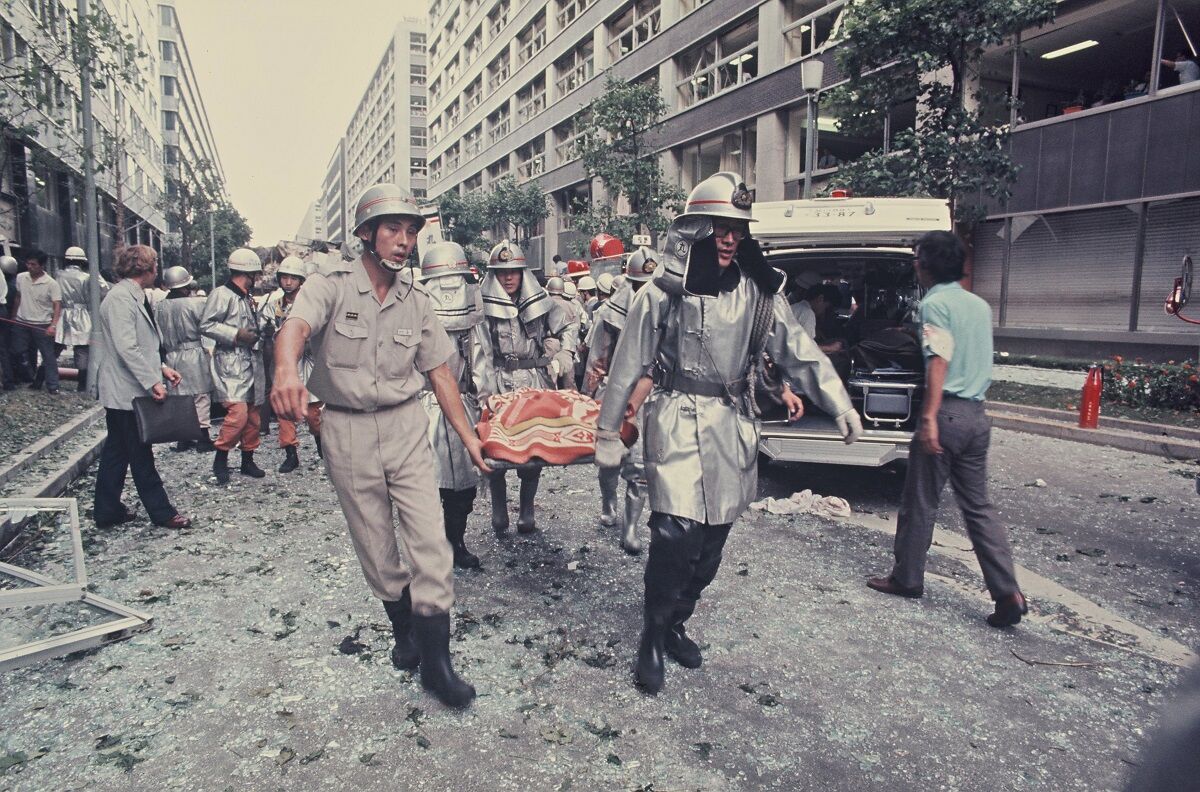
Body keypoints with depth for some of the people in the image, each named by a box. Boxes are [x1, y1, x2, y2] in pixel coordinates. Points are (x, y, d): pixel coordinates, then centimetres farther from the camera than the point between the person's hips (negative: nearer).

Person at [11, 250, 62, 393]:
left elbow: (57, 306, -15)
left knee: (48, 356, -2)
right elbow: (18, 298, 15)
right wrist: (13, 317, 16)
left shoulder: (51, 283, -12)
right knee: (18, 353, 11)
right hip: (22, 324, 5)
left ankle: (52, 385, 3)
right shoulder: (20, 278, 2)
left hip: (42, 326, -5)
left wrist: (53, 325, -26)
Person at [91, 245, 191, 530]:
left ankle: (107, 510, 24)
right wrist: (152, 381, -24)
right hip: (126, 391, -10)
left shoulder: (136, 297, 13)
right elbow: (126, 348, -24)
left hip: (129, 391, 10)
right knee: (141, 455, 0)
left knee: (117, 451, 15)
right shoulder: (120, 298, -17)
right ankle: (161, 512, 9)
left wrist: (162, 367, 9)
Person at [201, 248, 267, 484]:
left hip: (251, 363, 9)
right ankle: (220, 459, 0)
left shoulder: (247, 298, 18)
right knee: (238, 412, -17)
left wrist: (256, 334, 14)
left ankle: (248, 460, 21)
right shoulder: (222, 294, -9)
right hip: (231, 364, -9)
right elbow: (206, 325, -15)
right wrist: (236, 335, -18)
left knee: (252, 415, 11)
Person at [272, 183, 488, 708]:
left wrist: (467, 435, 4)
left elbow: (439, 372, 8)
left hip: (406, 427, 2)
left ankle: (435, 661, 4)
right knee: (375, 547, 10)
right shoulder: (332, 286, -7)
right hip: (346, 432, -2)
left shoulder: (417, 301, 4)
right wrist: (286, 371, -51)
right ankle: (404, 626, 35)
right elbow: (295, 326, -27)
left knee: (429, 539, -6)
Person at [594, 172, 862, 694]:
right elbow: (627, 366, -1)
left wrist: (839, 403, -6)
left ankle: (676, 623, 31)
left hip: (733, 424, 5)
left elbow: (798, 350, 5)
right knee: (678, 531, -13)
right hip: (679, 421, -4)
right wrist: (607, 432, 2)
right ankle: (652, 637, 7)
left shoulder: (757, 292, 6)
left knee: (712, 539, 10)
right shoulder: (664, 292, -5)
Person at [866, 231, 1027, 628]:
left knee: (919, 502, 6)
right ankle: (1008, 593, 6)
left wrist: (929, 418, -23)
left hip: (947, 412, -8)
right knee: (978, 504, 11)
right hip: (977, 415, 8)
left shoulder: (935, 303, -10)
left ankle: (907, 578, 20)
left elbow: (939, 360, -20)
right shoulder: (979, 304, 14)